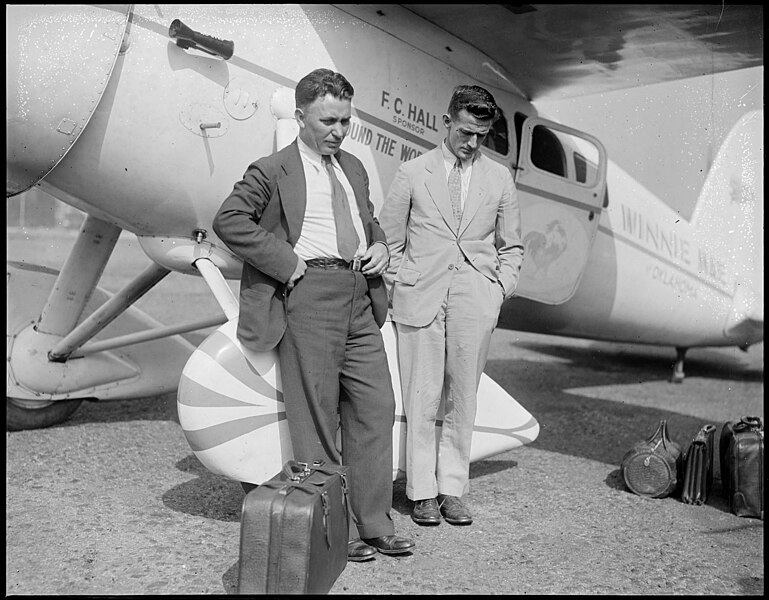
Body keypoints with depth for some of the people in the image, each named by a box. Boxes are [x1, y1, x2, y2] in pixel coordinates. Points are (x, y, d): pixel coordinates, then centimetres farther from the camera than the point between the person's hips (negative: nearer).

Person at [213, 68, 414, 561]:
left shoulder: (354, 168, 20)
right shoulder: (273, 171, -1)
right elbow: (228, 221, -10)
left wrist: (380, 246, 9)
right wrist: (286, 261, -13)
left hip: (360, 297, 7)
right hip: (310, 293, -6)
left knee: (375, 407, 5)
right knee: (317, 414, 0)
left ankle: (374, 524, 15)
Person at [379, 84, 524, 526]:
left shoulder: (500, 179, 12)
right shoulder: (413, 173, 7)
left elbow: (511, 246, 18)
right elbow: (389, 239, 10)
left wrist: (501, 289, 5)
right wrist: (397, 287, 2)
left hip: (475, 300, 2)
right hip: (421, 297, -1)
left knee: (462, 399, 5)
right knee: (422, 399, 0)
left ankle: (452, 491, 15)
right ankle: (422, 493, 10)